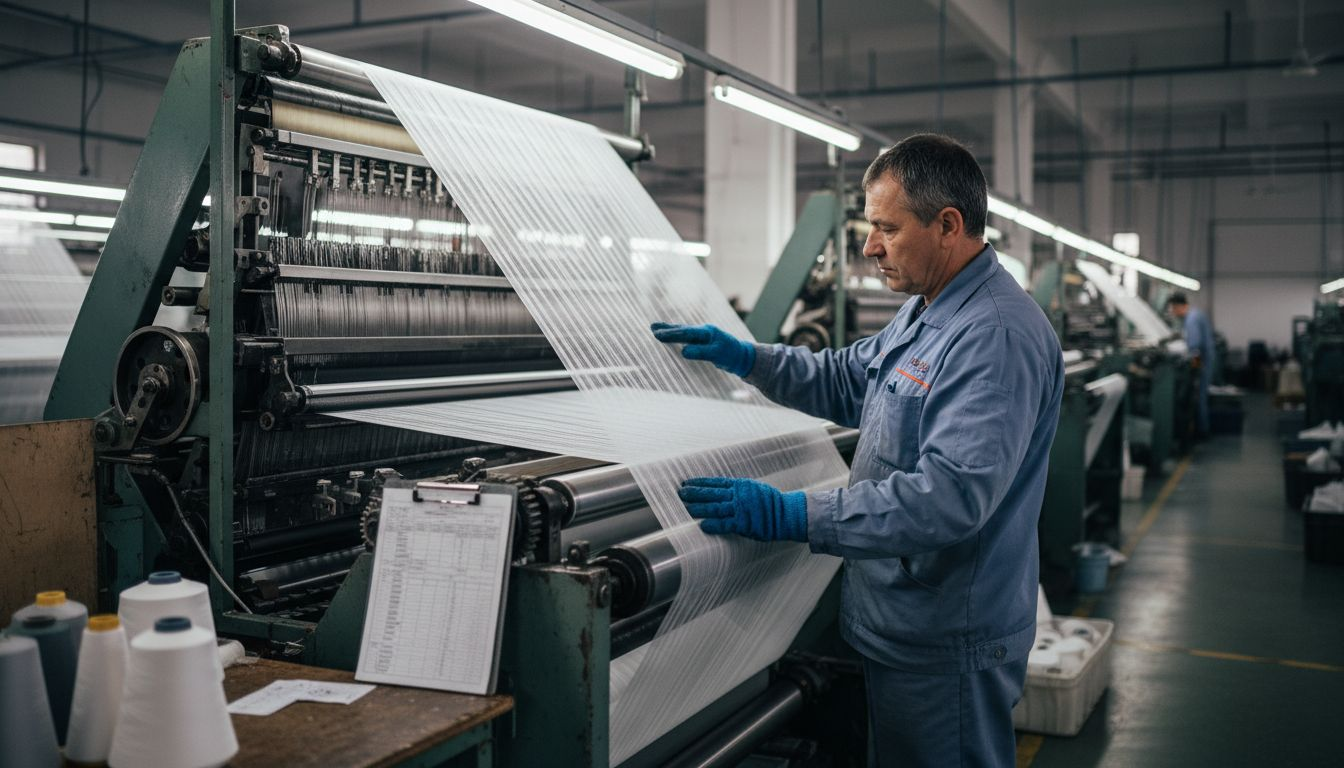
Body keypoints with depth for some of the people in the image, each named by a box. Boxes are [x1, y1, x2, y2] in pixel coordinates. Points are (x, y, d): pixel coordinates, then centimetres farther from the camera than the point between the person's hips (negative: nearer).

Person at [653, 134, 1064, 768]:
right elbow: (844, 382, 24)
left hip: (947, 645, -10)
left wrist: (793, 515, -35)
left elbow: (953, 495, -33)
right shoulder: (923, 314, 11)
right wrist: (745, 357, 10)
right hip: (900, 622, 10)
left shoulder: (997, 335, -25)